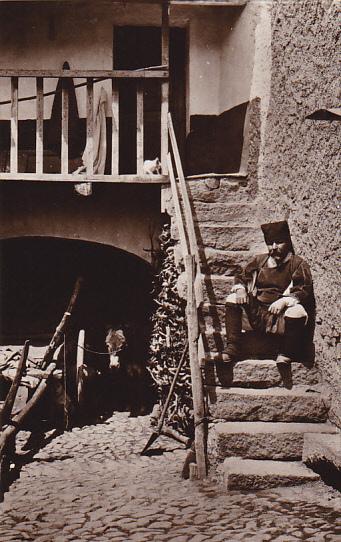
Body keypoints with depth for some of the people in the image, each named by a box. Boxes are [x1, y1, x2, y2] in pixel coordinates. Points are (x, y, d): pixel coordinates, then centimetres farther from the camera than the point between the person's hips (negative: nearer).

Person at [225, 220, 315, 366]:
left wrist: (284, 301, -27)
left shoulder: (298, 264, 1)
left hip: (280, 315, -5)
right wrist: (240, 289, -4)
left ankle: (285, 354, -16)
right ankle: (232, 349, -16)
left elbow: (304, 290, -10)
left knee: (298, 311, -36)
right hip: (256, 309, 5)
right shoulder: (259, 260, 16)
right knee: (232, 300, -12)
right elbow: (242, 276, 21)